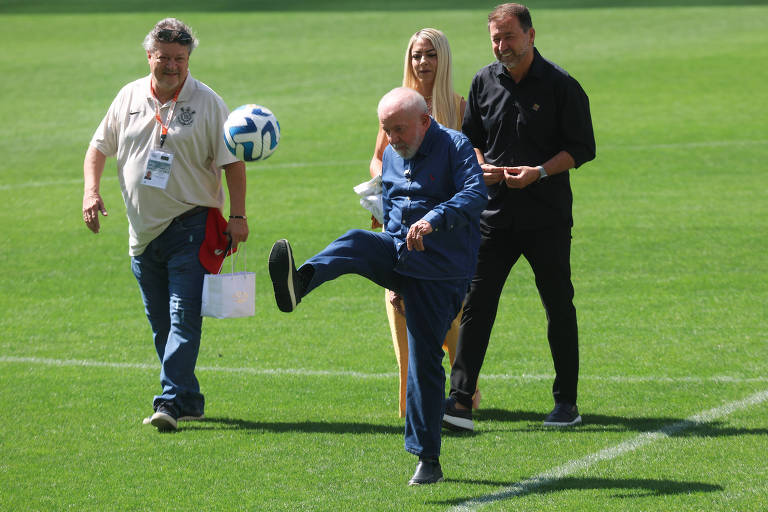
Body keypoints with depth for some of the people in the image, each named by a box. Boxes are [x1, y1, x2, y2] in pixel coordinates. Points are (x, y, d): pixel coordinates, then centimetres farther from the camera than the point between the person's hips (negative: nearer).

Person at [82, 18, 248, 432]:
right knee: (160, 322, 10)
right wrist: (91, 192, -1)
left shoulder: (206, 103, -5)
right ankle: (190, 401, 20)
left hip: (191, 227, -5)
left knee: (184, 316, -14)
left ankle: (171, 401, -18)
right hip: (143, 230, 5)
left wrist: (238, 215, -10)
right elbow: (99, 147, 15)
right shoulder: (129, 97, 7)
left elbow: (232, 161, -4)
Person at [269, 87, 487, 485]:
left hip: (440, 272, -6)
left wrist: (435, 219, -42)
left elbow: (476, 193, -25)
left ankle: (428, 459, 1)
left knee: (424, 361, -7)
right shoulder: (391, 156, 14)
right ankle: (298, 283, -54)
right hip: (399, 254, 6)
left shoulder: (454, 147, -9)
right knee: (357, 244, -26)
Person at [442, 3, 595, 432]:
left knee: (559, 307, 6)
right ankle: (461, 401, -8)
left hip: (548, 217, -3)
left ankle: (567, 402, 16)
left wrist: (539, 172, -17)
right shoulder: (485, 82, 7)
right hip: (494, 215, 3)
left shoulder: (561, 86, -5)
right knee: (476, 304, -5)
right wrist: (482, 166, -3)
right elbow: (470, 139, 17)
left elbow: (582, 148, -5)